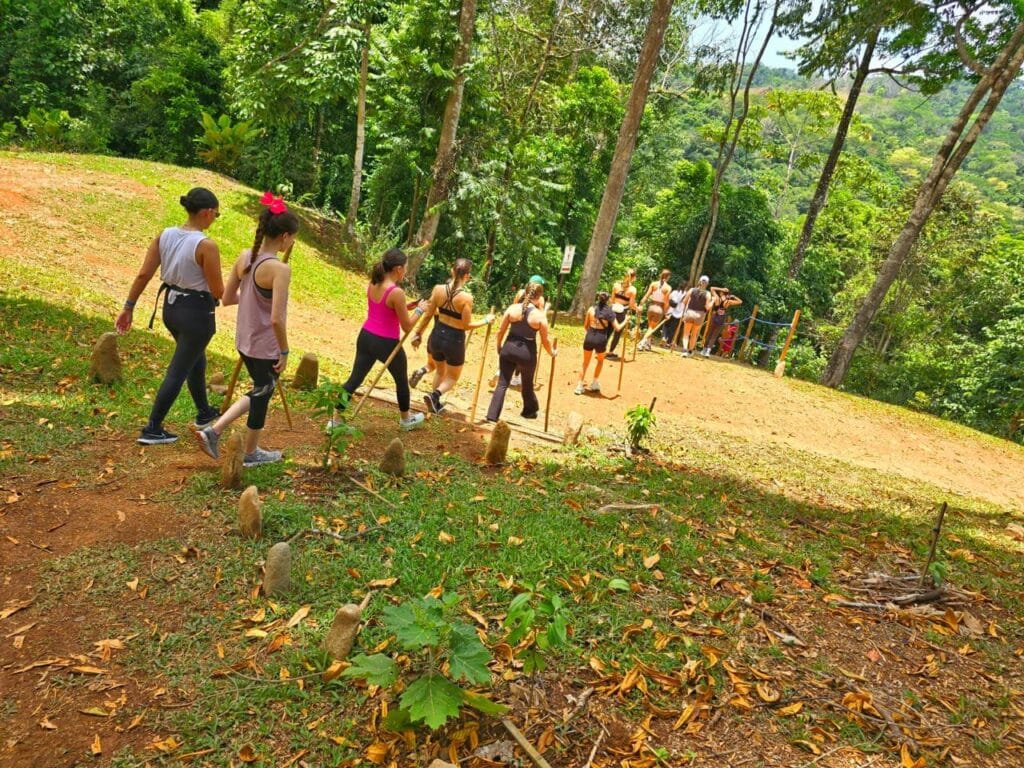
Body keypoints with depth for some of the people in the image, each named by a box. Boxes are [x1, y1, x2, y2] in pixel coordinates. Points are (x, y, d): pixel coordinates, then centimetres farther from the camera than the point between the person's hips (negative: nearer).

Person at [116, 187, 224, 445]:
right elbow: (218, 292, -17)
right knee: (178, 371, 4)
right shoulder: (206, 246, -21)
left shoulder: (165, 235, -2)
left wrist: (128, 307, 5)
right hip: (197, 313, -8)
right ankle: (152, 430, 10)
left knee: (196, 360, 27)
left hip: (171, 307, 8)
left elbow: (143, 274, -1)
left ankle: (204, 413, 45)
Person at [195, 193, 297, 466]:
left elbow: (227, 297, 6)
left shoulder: (244, 257, -1)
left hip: (244, 341, 7)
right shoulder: (279, 269, -24)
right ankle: (251, 454, 33)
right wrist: (285, 352, -15)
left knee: (259, 391, 27)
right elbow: (277, 319, -27)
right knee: (262, 395, 14)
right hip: (266, 346, -7)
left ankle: (213, 431, 19)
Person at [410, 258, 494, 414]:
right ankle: (435, 395, -8)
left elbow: (428, 315, 0)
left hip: (437, 336, 4)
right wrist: (486, 321, 0)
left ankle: (435, 403, 18)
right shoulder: (466, 297, -20)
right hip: (454, 340, -4)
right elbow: (466, 325, -15)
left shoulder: (438, 289, -8)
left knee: (440, 370, 31)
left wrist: (418, 333, 13)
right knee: (453, 377, 18)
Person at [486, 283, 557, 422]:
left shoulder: (512, 308, -4)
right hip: (527, 352, -2)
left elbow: (500, 331, 1)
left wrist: (499, 346, 17)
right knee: (527, 384, 21)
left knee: (502, 384, 7)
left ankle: (492, 415, 1)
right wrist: (552, 352, 14)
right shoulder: (540, 315, -11)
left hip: (509, 348, 2)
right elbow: (545, 340, -4)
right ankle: (530, 410, 40)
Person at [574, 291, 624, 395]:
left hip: (589, 338, 1)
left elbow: (585, 326, 6)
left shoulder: (591, 309, 0)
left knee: (585, 363, 16)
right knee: (600, 361, 27)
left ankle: (580, 386, 11)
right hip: (601, 339, -1)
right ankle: (595, 384, 26)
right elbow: (618, 328, -6)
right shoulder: (609, 312, -5)